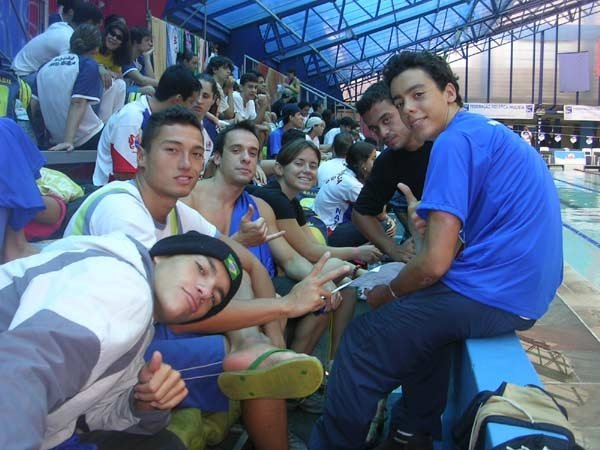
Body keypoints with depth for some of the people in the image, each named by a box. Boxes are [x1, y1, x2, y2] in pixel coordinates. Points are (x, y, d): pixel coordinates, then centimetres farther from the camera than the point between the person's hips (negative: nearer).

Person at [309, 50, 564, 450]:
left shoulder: (455, 140, -13)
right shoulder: (491, 133, 17)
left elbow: (435, 263, -18)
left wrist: (388, 294, 0)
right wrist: (431, 222, 3)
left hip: (491, 297, -10)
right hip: (525, 293, 10)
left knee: (361, 342, 0)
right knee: (421, 312, 30)